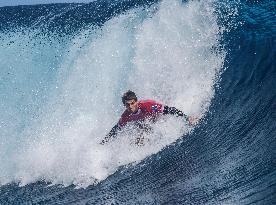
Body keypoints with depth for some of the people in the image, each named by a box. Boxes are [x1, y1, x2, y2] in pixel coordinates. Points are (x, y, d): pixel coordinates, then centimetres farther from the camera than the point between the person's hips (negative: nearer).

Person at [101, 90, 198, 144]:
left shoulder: (148, 105, -35)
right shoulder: (126, 117, -20)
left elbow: (168, 110, -33)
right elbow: (116, 129, -4)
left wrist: (186, 117, -37)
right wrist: (103, 142, -4)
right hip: (146, 130, 4)